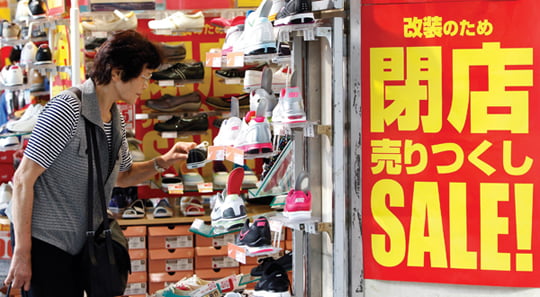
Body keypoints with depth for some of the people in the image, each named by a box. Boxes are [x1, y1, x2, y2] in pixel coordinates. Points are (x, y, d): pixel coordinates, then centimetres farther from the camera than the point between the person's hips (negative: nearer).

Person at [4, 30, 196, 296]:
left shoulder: (115, 119, 8)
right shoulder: (68, 108, -19)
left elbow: (121, 177, 24)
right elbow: (23, 179, -19)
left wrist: (162, 162, 5)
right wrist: (21, 252, -19)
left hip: (77, 243, 8)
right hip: (43, 241, -8)